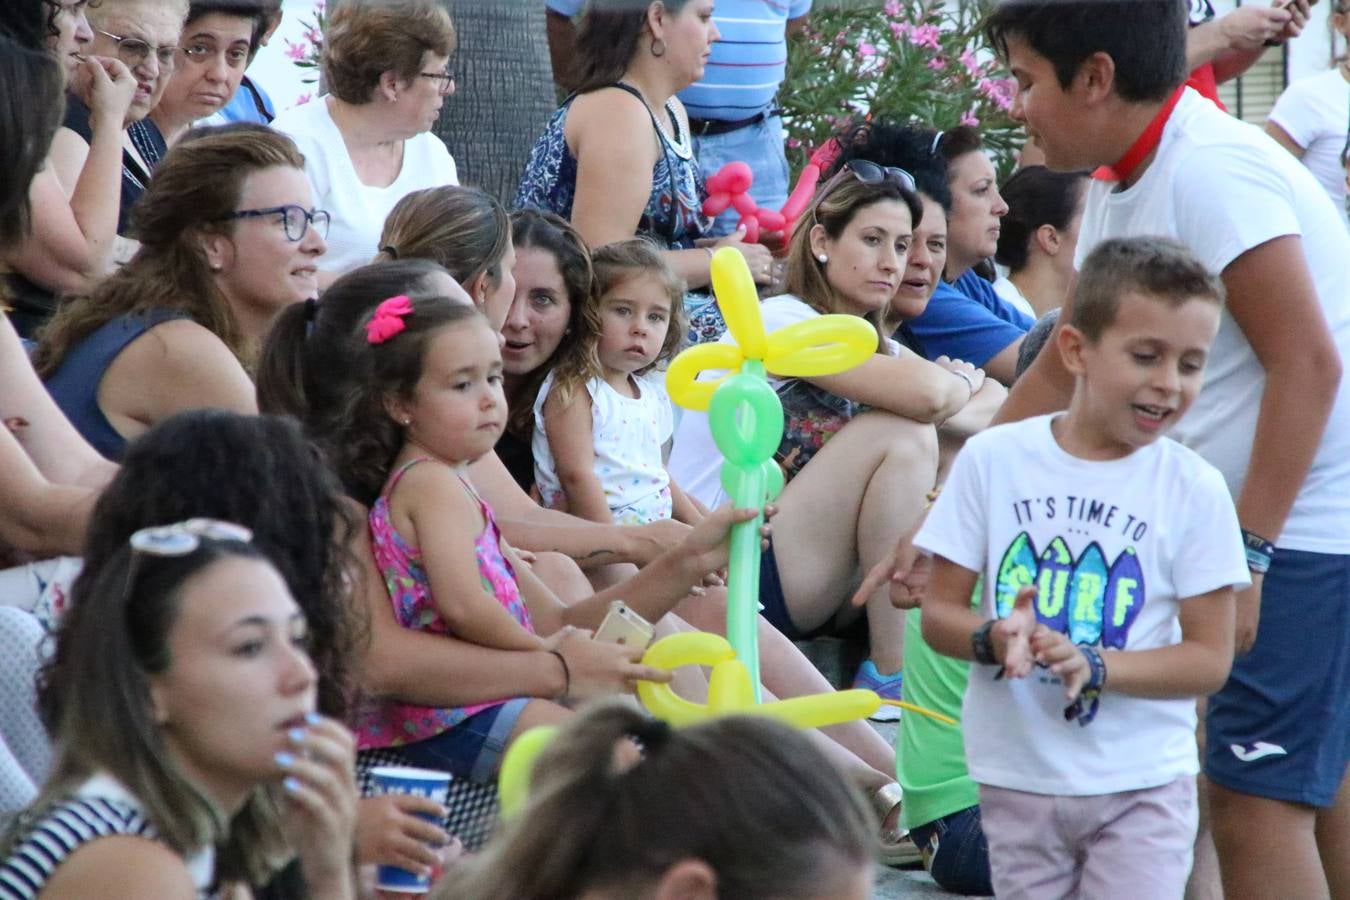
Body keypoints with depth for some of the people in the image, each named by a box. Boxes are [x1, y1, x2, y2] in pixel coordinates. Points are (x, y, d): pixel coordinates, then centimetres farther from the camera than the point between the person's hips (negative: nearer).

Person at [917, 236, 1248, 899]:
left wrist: (1094, 665, -20)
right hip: (1017, 773, 1)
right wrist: (993, 638, -20)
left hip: (1142, 785, -1)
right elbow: (938, 612, 2)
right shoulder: (993, 459, -1)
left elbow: (1210, 658, -5)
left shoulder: (1193, 488, -4)